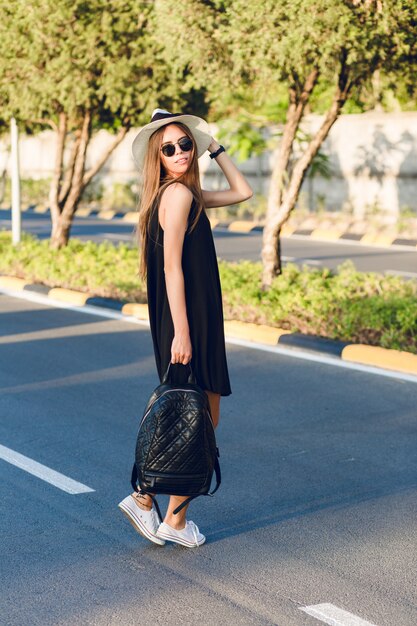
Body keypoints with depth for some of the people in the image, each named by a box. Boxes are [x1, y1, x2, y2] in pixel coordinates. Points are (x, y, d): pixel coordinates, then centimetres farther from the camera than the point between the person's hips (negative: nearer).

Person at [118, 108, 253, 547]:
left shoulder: (188, 194, 13)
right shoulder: (177, 193, -15)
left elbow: (242, 192, 25)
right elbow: (172, 267, -20)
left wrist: (216, 148, 18)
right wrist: (181, 333, -22)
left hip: (198, 318, 10)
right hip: (187, 321, -10)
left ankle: (145, 500, 19)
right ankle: (175, 521, 9)